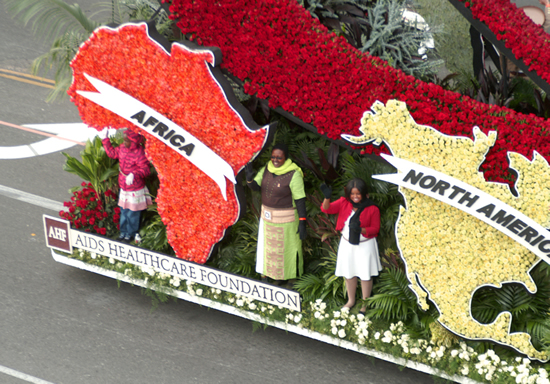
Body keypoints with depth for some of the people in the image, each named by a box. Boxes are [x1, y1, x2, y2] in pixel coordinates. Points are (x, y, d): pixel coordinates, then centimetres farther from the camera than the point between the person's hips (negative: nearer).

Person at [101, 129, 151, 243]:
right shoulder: (122, 148, 0)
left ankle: (131, 233, 22)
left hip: (135, 191, -8)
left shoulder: (139, 153, -24)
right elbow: (112, 153, 18)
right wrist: (105, 139, 14)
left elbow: (145, 169, -28)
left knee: (132, 213, 6)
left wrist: (134, 174, -42)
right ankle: (123, 232, 32)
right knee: (124, 211, 18)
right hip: (124, 188, 8)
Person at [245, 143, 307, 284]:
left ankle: (291, 281, 22)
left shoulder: (293, 175, -20)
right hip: (267, 215, 6)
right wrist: (249, 178, -26)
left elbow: (300, 199, -19)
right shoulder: (266, 169, -2)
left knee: (288, 249, 6)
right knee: (270, 246, 17)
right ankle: (276, 277, 34)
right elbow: (255, 187, -3)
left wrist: (302, 222, -20)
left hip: (286, 218, -6)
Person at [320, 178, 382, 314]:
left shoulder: (372, 209, -13)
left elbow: (375, 228, -10)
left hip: (365, 245, -4)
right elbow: (327, 209, -13)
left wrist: (361, 230, -28)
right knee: (348, 273, 17)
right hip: (347, 243, 4)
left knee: (365, 275, 5)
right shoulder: (344, 203, -5)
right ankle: (351, 300, 36)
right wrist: (327, 197, -34)